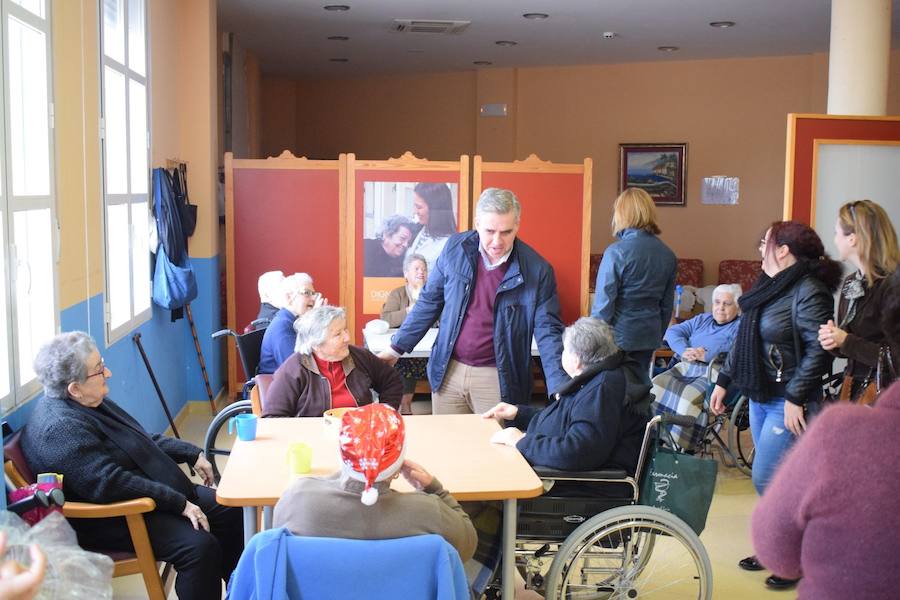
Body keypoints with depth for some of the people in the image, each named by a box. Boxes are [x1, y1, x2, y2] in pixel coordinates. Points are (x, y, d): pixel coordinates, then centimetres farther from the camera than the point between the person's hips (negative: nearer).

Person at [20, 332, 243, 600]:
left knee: (228, 510, 7)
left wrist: (192, 454, 11)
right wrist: (179, 503, -28)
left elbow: (142, 439, 19)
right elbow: (110, 484, -31)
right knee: (200, 546, -27)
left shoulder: (87, 403, 6)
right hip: (110, 521, -11)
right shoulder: (61, 428, -26)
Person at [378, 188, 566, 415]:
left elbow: (548, 331, -8)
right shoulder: (455, 248, -2)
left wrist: (559, 390, -19)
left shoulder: (537, 270, -10)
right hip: (448, 373, 3)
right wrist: (397, 348, 9)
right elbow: (429, 302, 8)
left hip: (497, 379, -2)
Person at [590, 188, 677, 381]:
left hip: (619, 336, -5)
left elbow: (603, 303, -13)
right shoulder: (668, 255, 3)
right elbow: (667, 303, 11)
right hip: (648, 336, 5)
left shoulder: (616, 252, -15)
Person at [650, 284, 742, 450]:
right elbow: (672, 332, 16)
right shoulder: (702, 319, 27)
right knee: (656, 385, -21)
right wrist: (684, 350, -5)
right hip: (685, 368, 6)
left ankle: (681, 448, -29)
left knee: (689, 398, -34)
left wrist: (707, 355, -20)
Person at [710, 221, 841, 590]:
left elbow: (819, 349, -24)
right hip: (760, 397, 9)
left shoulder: (809, 292, -16)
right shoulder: (770, 286, 13)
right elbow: (744, 339, 18)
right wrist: (723, 381, 17)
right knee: (773, 478, 14)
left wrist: (796, 399, -25)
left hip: (788, 403, -9)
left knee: (766, 480, -8)